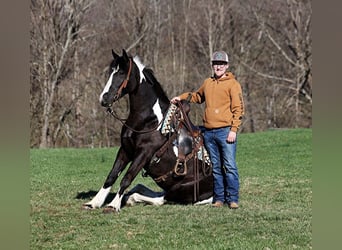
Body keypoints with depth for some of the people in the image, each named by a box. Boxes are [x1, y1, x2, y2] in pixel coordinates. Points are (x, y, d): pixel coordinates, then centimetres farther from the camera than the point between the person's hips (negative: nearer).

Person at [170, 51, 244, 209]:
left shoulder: (232, 84, -2)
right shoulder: (207, 83, 16)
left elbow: (238, 109, -7)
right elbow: (197, 96, 37)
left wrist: (233, 130, -15)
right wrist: (181, 98, 23)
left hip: (225, 131, -6)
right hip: (209, 132, 6)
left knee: (229, 166, -7)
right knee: (216, 167, 9)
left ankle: (232, 199, -4)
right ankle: (219, 198, 13)